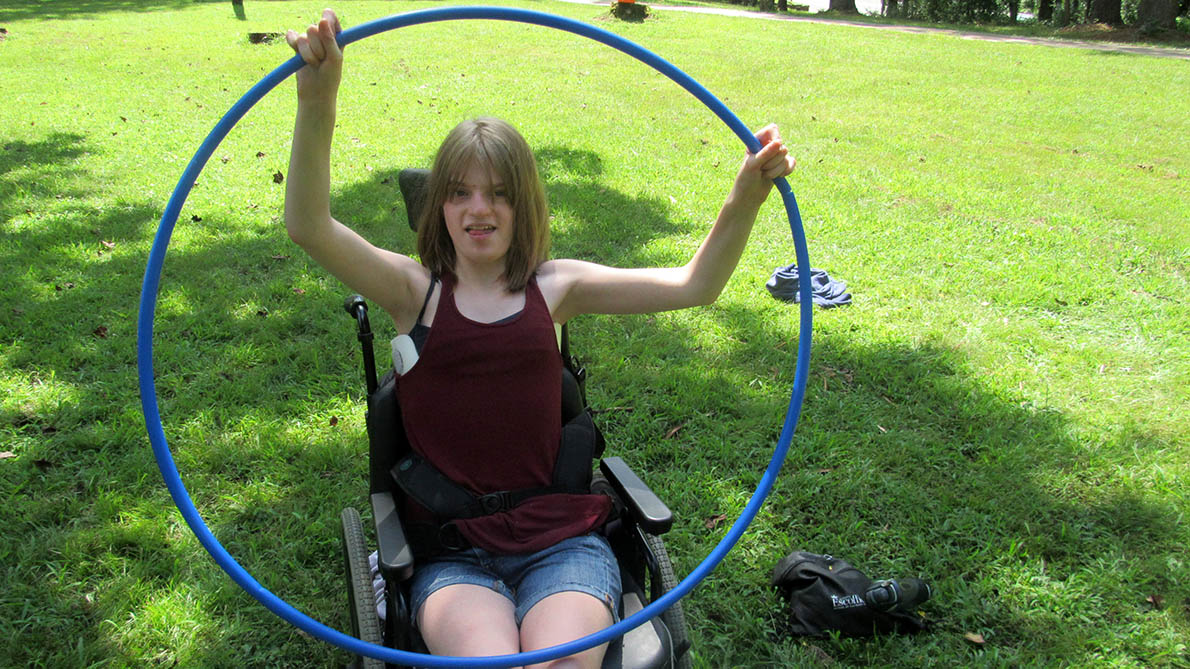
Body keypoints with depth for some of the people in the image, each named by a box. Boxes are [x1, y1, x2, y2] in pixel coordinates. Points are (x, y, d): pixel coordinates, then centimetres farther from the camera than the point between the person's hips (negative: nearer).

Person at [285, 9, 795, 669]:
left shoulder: (554, 287, 8)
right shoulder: (415, 289, 4)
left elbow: (693, 285, 2)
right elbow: (309, 229, -12)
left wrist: (746, 198, -15)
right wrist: (317, 101, -28)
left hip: (561, 543, 1)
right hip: (453, 553, -1)